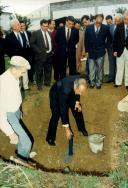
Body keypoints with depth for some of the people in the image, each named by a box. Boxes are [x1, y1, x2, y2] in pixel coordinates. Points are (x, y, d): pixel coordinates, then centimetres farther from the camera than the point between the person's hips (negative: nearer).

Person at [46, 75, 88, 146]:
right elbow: (63, 110, -39)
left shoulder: (79, 81, -30)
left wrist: (77, 102, -12)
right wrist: (67, 129, -35)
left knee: (78, 109, 9)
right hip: (56, 94, -6)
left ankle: (82, 128, 34)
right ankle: (50, 138, 5)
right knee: (56, 115, -15)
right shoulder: (65, 90, -45)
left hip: (70, 92, 6)